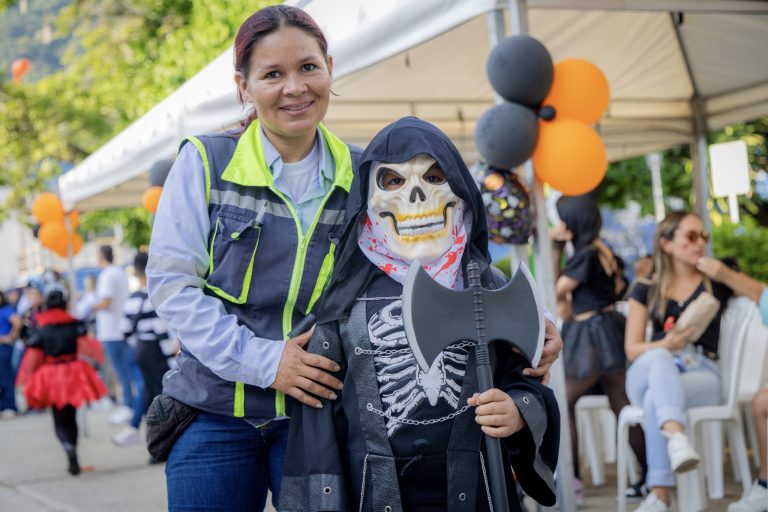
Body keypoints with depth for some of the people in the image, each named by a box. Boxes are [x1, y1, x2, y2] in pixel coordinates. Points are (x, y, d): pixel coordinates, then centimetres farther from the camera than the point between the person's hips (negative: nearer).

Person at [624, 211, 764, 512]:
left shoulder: (715, 281, 13)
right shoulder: (647, 289, 14)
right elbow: (632, 349, 8)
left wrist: (727, 276, -7)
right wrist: (665, 345, -14)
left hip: (701, 372, -1)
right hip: (649, 370, 1)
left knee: (655, 399, -35)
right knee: (661, 359, -38)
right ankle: (677, 438, -61)